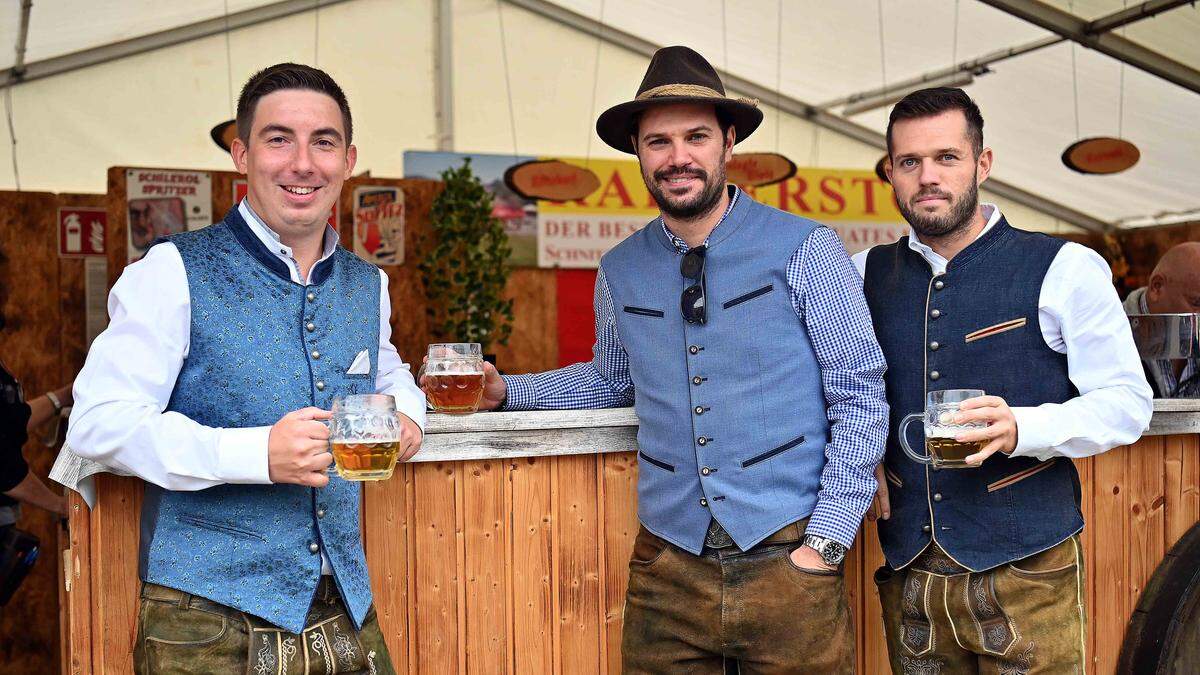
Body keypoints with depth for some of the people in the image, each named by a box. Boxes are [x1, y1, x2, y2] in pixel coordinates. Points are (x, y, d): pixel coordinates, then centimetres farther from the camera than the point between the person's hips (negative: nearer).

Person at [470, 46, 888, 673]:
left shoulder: (805, 250, -6)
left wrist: (825, 544, -9)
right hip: (667, 568, 3)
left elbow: (860, 400, -5)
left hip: (787, 561, -2)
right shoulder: (619, 272, 5)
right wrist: (506, 391, 7)